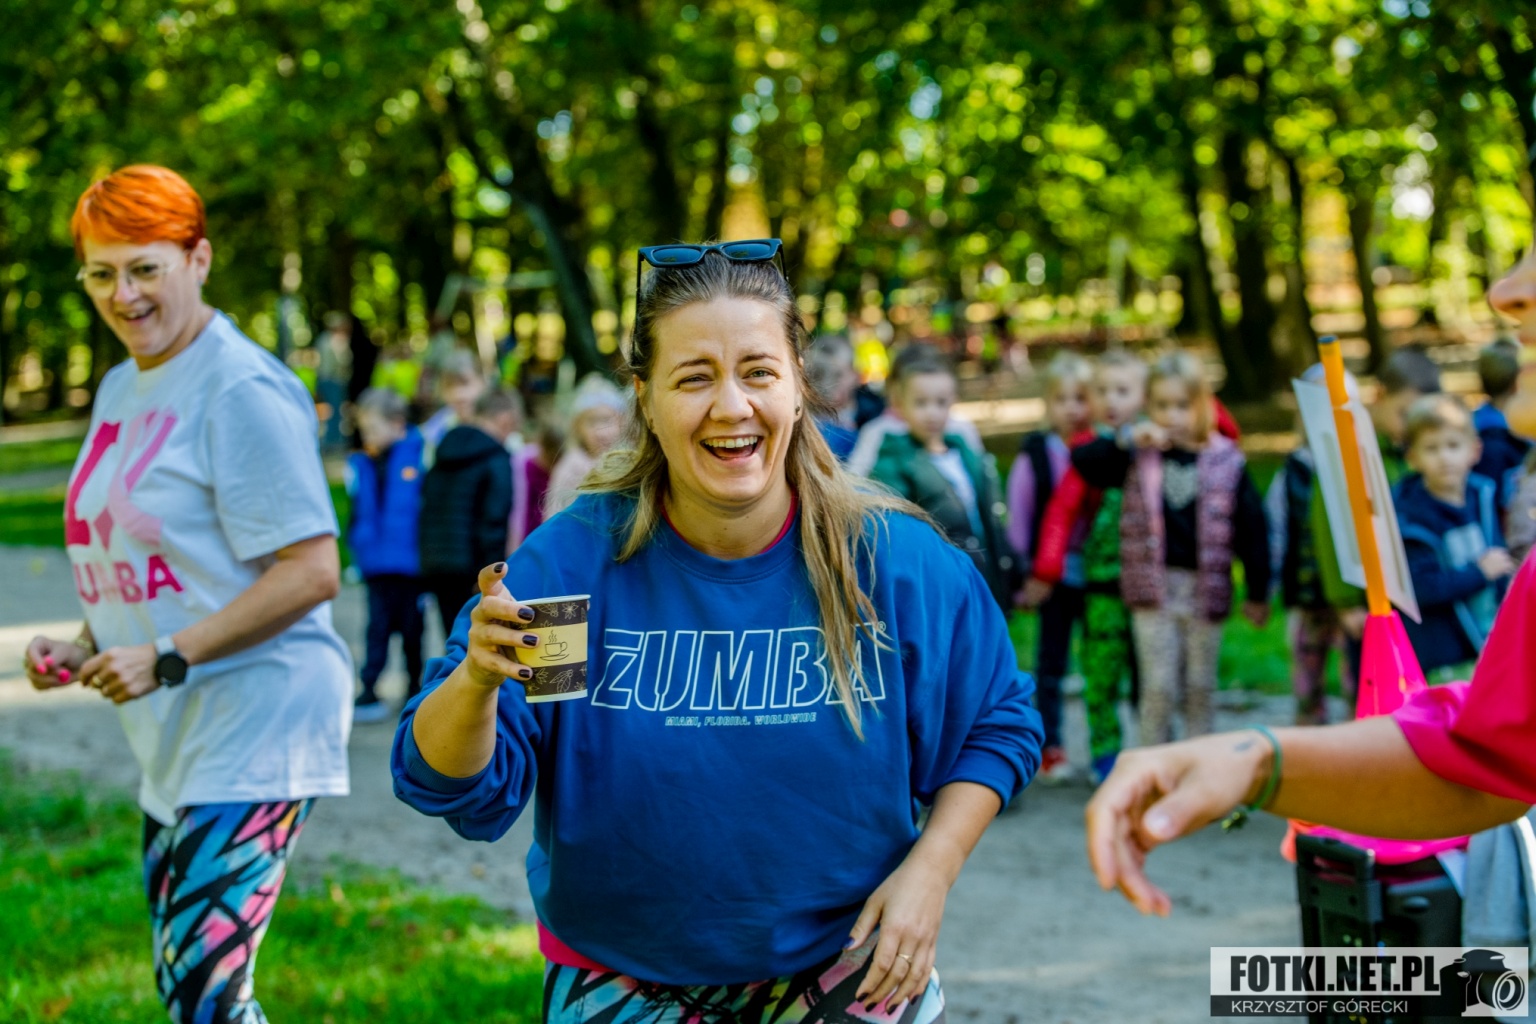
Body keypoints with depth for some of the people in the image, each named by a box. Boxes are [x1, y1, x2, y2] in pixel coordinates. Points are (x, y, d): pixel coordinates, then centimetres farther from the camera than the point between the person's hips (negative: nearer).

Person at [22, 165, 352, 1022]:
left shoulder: (241, 390, -13)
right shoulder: (119, 390, 15)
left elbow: (312, 570, -18)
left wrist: (169, 657, -20)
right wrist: (87, 649, 7)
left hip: (255, 727, -9)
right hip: (173, 742, 10)